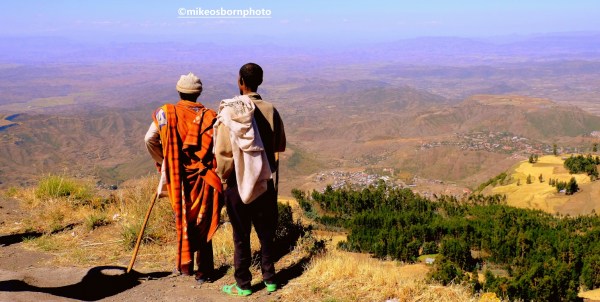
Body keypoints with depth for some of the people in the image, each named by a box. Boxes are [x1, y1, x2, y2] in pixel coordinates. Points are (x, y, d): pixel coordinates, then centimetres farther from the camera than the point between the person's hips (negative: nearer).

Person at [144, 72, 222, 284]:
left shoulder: (166, 113, -3)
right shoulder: (209, 116, -8)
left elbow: (150, 139, -8)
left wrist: (163, 162, 8)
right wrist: (216, 170, 0)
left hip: (178, 179, 1)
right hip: (203, 178, -1)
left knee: (183, 221, 18)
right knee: (202, 224, 8)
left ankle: (185, 265, 28)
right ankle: (204, 271, 14)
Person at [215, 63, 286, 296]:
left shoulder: (230, 111, -14)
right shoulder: (270, 111, -5)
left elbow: (223, 151, -13)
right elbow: (279, 146, 1)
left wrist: (224, 177, 0)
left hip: (238, 182, -3)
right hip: (266, 181, 3)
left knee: (241, 236, 9)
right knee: (266, 232, 15)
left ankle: (243, 285, 17)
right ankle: (269, 279, 24)